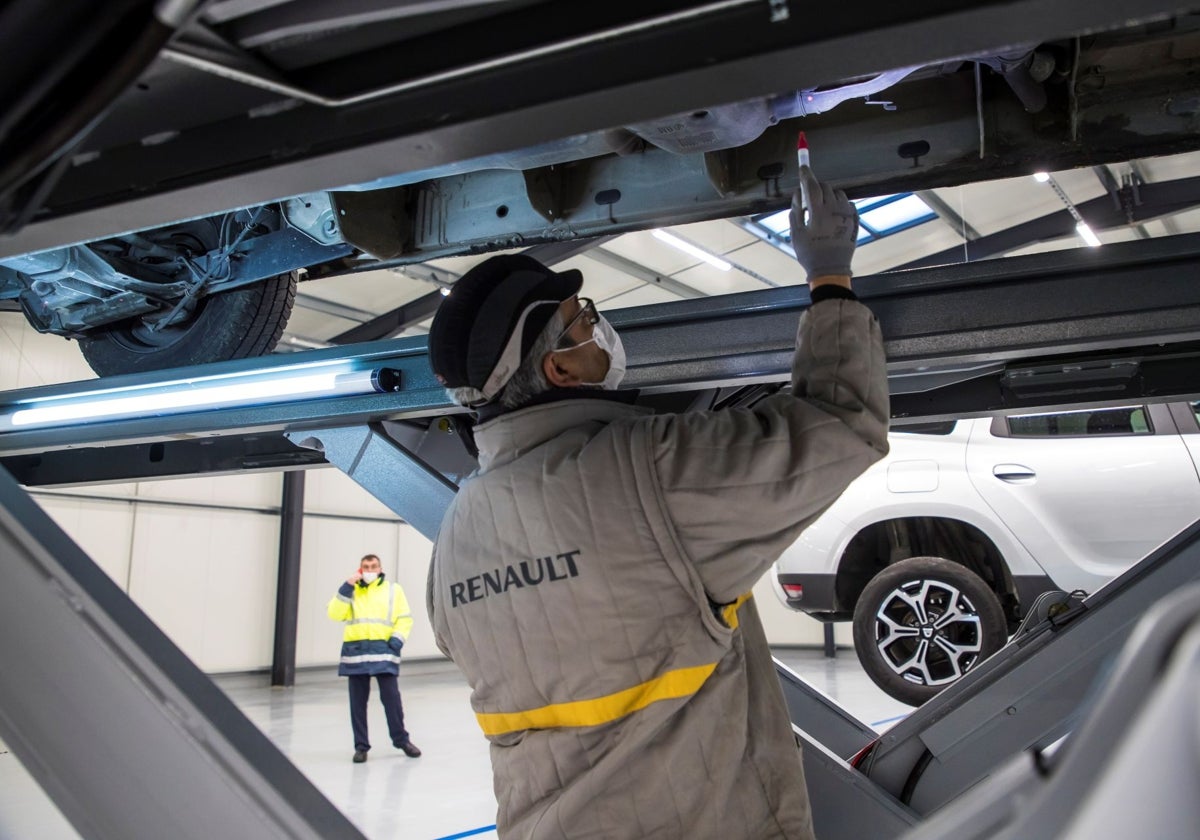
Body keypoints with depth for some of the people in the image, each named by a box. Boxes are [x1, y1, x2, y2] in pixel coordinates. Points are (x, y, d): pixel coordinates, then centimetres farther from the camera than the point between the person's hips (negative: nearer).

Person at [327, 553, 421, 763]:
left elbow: (405, 618, 6)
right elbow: (334, 614, 1)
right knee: (358, 700, 5)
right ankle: (361, 745, 15)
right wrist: (346, 589, -6)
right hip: (355, 650, 2)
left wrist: (397, 638, -9)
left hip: (383, 650, -2)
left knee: (391, 696, -3)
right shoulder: (350, 591, 15)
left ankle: (401, 739, 13)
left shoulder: (393, 590, 11)